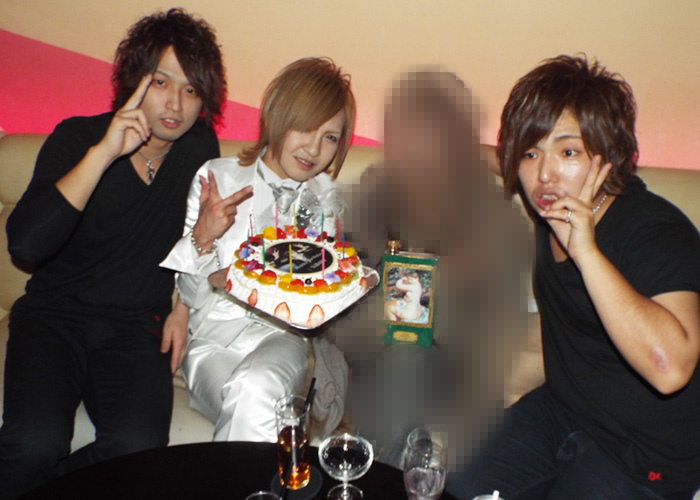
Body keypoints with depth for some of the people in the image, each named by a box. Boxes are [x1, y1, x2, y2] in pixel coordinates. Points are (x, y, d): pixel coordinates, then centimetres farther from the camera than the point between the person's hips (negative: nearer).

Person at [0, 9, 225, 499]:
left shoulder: (199, 147, 5)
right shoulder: (77, 137, -3)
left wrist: (184, 306, 9)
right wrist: (103, 153, -25)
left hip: (138, 327, 2)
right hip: (56, 314, -2)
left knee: (139, 447, -25)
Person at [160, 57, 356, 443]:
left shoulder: (324, 199, 12)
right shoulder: (216, 178, 4)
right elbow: (193, 295, 2)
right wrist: (202, 237, -16)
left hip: (287, 335, 1)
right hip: (215, 332, -1)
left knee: (257, 387, -34)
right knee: (249, 406, -34)